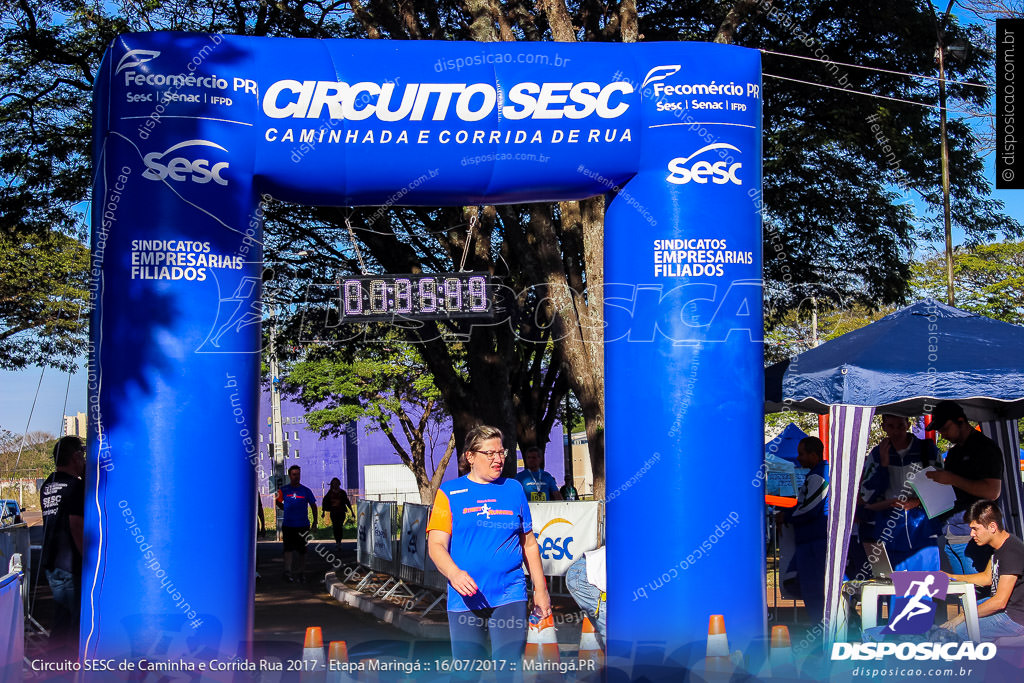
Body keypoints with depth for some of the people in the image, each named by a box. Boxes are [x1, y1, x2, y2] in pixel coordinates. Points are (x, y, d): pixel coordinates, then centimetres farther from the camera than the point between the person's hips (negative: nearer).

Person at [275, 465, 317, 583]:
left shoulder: (306, 491, 3)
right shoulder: (284, 490, 3)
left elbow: (313, 506, 10)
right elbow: (280, 504, 18)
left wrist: (315, 522, 7)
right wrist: (277, 501, -2)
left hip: (303, 525, 1)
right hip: (288, 525, -1)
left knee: (301, 550, 7)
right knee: (288, 548, -7)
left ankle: (300, 572, 19)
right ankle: (288, 572, -7)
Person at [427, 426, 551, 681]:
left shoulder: (513, 489, 12)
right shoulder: (449, 492, 4)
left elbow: (529, 544, 17)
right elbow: (436, 545, -3)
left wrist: (540, 589, 14)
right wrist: (454, 574, -21)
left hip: (509, 597, 1)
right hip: (465, 600, -1)